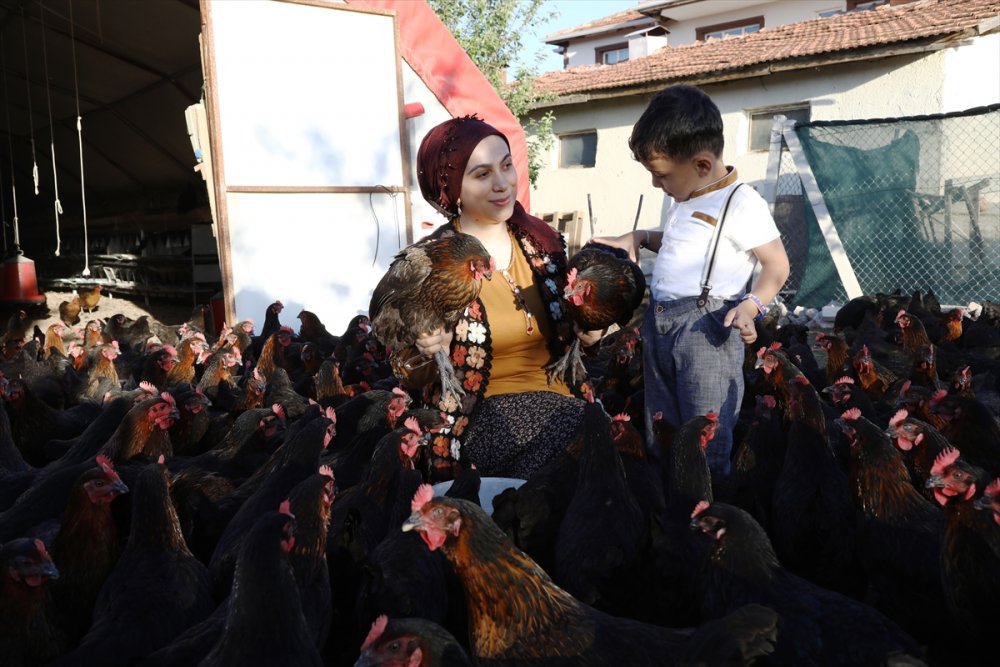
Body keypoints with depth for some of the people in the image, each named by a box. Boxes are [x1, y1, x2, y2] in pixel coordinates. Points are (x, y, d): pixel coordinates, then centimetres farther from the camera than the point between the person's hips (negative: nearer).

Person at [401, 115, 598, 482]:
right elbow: (412, 377, -4)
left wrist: (586, 332, -5)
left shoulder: (542, 240, 4)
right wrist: (425, 353, -26)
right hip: (481, 412, -5)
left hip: (556, 398, 5)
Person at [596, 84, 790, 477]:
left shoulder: (741, 203, -10)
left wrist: (751, 304, -23)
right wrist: (638, 237, 18)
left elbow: (777, 264, -8)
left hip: (706, 324, -8)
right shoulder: (684, 201, 15)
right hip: (657, 321, 9)